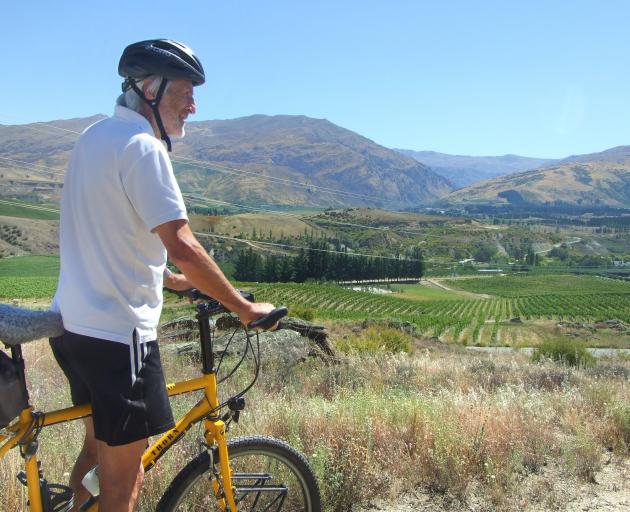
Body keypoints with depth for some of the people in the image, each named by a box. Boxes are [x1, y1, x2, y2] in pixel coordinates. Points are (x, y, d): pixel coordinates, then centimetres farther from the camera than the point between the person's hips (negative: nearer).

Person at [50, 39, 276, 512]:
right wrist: (245, 308, -16)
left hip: (74, 323, 10)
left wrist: (165, 278, 25)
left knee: (97, 448, 26)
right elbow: (182, 246, -25)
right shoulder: (141, 145, -18)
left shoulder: (95, 136, 11)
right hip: (117, 333, -9)